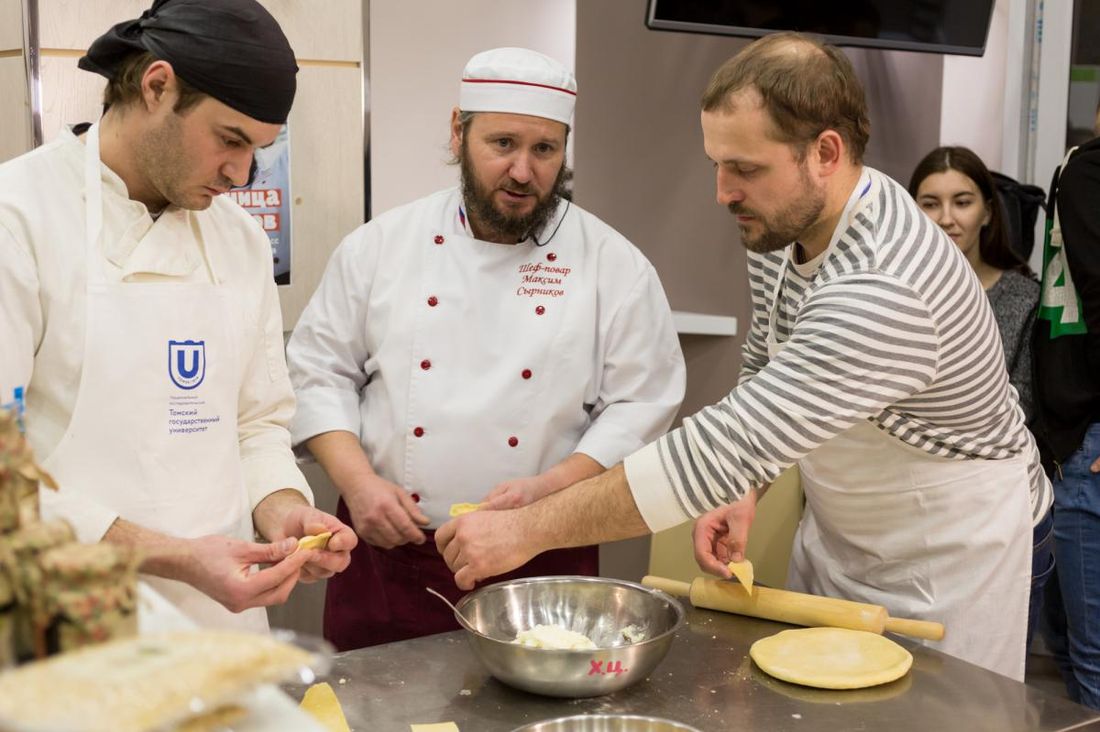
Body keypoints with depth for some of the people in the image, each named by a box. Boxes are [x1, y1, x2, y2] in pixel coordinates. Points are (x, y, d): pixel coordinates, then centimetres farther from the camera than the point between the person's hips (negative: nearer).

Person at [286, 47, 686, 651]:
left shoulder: (617, 266, -3)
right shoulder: (382, 244, 1)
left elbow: (641, 406, -4)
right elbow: (320, 370, 5)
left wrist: (552, 488, -17)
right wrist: (357, 480, -9)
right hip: (387, 552, 1)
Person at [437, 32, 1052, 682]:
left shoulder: (886, 292, -37)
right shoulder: (780, 226, -9)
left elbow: (733, 443, -40)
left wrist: (527, 530, -36)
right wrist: (742, 490, -11)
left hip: (949, 553, -7)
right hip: (836, 532, 8)